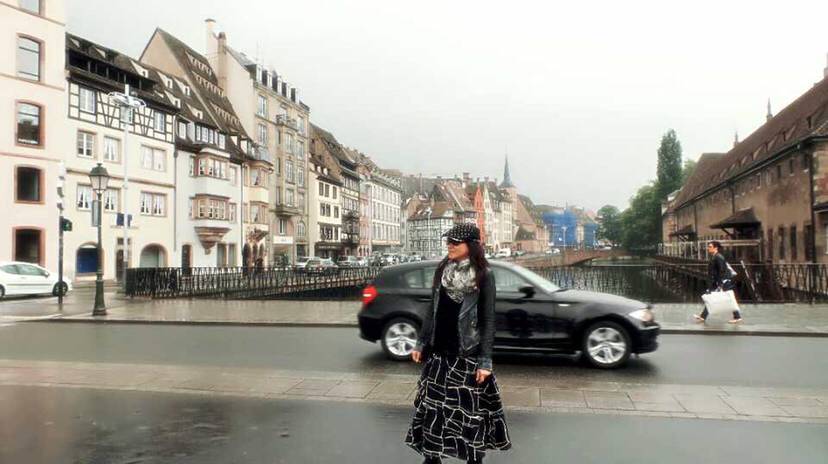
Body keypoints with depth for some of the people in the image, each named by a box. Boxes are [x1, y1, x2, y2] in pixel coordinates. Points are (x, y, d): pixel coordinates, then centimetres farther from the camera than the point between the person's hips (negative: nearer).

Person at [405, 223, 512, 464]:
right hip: (439, 351, 5)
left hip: (468, 354, -4)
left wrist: (485, 360, -12)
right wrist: (421, 342, 11)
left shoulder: (484, 275, -9)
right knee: (432, 406, 10)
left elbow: (488, 320, -9)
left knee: (471, 409, 6)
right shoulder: (442, 270, 5)